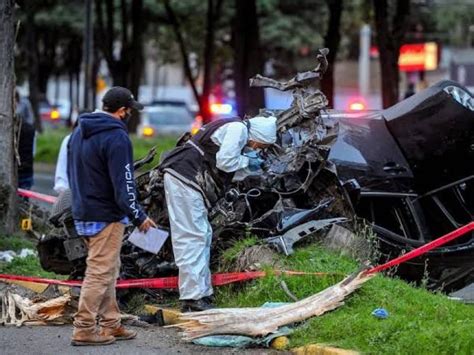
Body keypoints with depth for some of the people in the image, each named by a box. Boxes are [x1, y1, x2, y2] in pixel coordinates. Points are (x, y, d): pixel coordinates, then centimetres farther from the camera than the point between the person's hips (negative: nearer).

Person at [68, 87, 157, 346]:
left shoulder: (79, 132, 13)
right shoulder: (116, 137, -17)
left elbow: (71, 174, 20)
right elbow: (123, 184, -19)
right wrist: (138, 217, -11)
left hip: (82, 214, 9)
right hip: (106, 217, -9)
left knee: (107, 271, 16)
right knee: (100, 272, -5)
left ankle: (110, 324, 20)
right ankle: (84, 329, -4)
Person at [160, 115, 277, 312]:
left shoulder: (236, 129, 20)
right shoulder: (238, 128, -12)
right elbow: (225, 161, -18)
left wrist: (249, 159, 11)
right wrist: (246, 161, -2)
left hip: (183, 178, 11)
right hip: (183, 177, -11)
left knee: (203, 235, 14)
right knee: (192, 236, -12)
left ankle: (202, 293, 18)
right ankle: (193, 297, -13)